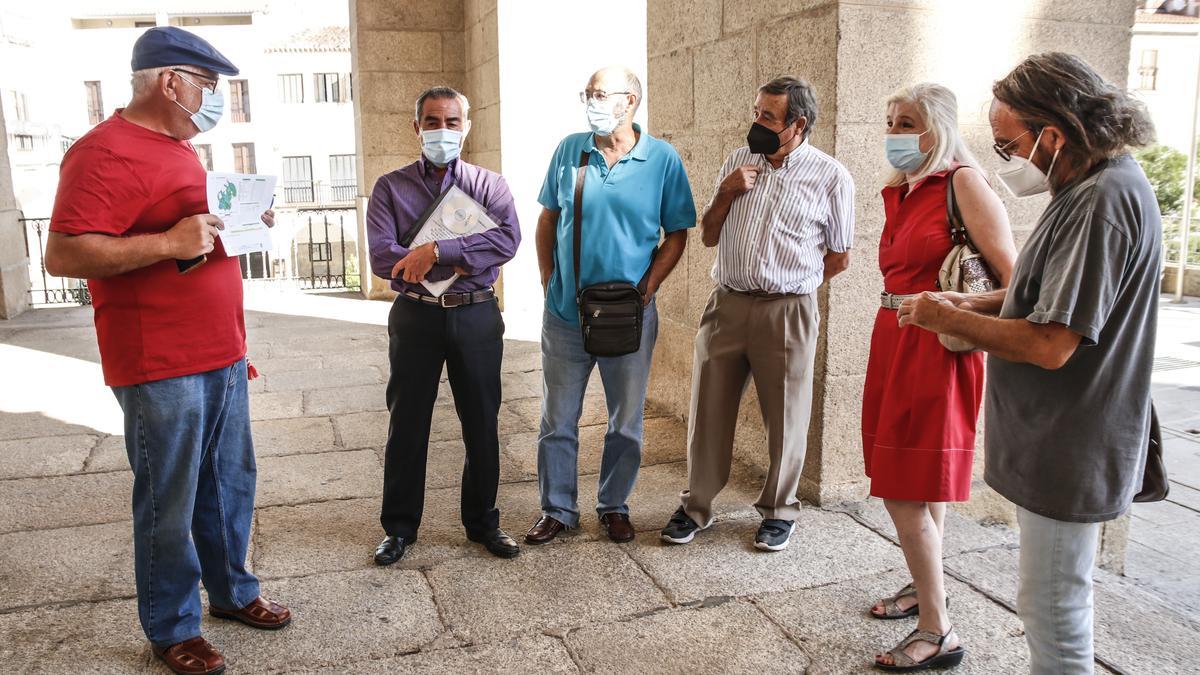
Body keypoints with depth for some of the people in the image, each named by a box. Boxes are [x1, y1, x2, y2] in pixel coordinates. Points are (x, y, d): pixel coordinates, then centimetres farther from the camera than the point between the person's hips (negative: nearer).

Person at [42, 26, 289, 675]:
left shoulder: (178, 148, 16)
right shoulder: (105, 152, -14)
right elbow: (62, 256, -20)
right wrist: (169, 243, -26)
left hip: (221, 356, 9)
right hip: (161, 370, -9)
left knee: (230, 484, 17)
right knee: (170, 504, 4)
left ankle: (231, 589, 35)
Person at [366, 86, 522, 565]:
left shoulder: (489, 185, 5)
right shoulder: (390, 187, 4)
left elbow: (508, 239, -15)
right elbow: (382, 258, -11)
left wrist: (436, 251, -21)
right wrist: (459, 265, -15)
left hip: (477, 316, 1)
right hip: (416, 315, 0)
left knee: (482, 424, 9)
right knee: (407, 425, 8)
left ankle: (482, 521, 26)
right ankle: (399, 527, 24)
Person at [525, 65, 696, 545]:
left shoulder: (663, 159, -4)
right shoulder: (570, 150, 2)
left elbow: (677, 235, 0)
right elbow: (547, 220, 11)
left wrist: (646, 288, -10)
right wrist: (549, 282, 2)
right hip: (564, 313, 2)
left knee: (626, 423, 12)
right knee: (557, 421, 10)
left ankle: (614, 506, 31)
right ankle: (557, 509, 27)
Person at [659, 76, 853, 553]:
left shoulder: (830, 176, -3)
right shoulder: (739, 160, 10)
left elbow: (838, 258, 4)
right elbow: (708, 236, 13)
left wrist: (788, 285, 9)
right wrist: (726, 193, -3)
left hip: (787, 312, -3)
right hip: (726, 304, 4)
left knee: (785, 418, 7)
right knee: (708, 411, 8)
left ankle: (779, 511, 27)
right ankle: (696, 507, 24)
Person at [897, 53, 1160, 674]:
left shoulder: (1102, 201, -24)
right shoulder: (1095, 185, 9)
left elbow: (1049, 345, -28)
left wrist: (948, 318, -14)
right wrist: (979, 303, 4)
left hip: (1069, 452, -10)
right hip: (1062, 443, 10)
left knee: (1053, 611, 4)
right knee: (1055, 603, 23)